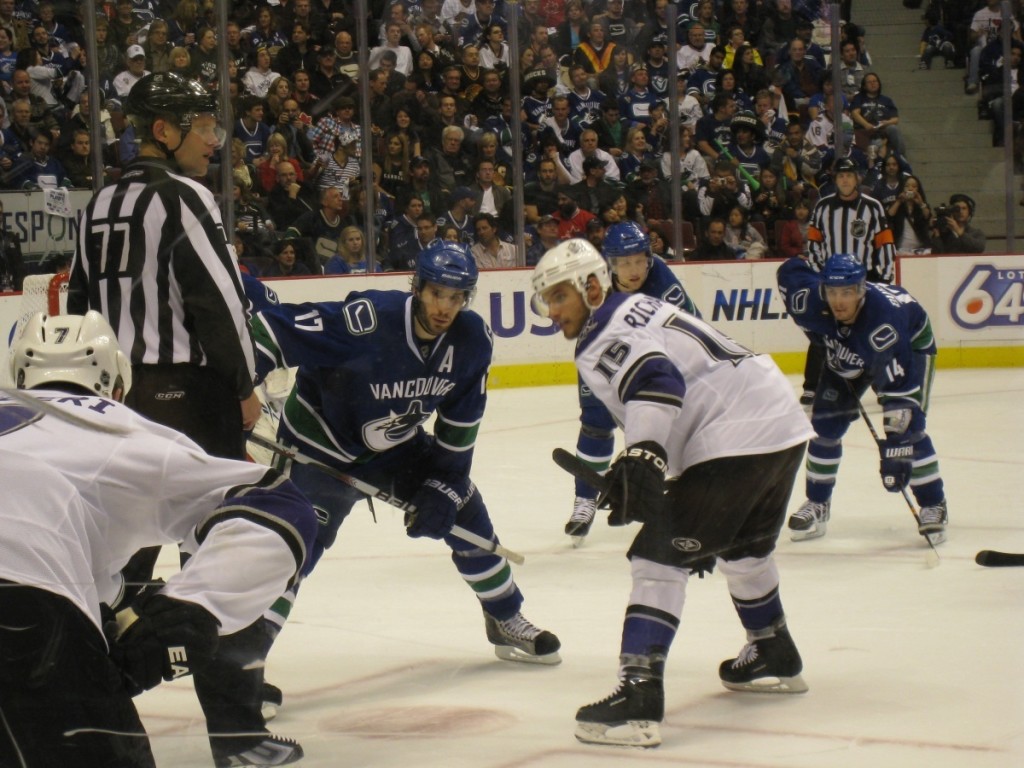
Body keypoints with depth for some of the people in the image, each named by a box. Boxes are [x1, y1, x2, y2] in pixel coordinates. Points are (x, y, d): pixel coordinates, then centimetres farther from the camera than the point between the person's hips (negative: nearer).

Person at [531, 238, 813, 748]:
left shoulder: (603, 342, -8)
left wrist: (642, 461, -37)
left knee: (660, 556, -11)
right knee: (743, 547, 32)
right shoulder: (638, 307, 22)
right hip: (784, 425, 10)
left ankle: (638, 698, -21)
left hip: (736, 446, -10)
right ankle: (775, 658, 52)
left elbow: (654, 381, -28)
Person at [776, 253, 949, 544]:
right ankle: (817, 504, 13)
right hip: (846, 354, 5)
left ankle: (933, 506, -4)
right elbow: (790, 270, -8)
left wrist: (895, 446, -50)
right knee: (825, 423, -3)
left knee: (909, 428, -19)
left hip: (910, 345, -5)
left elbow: (898, 389, -46)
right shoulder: (811, 300, -33)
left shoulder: (883, 317, -45)